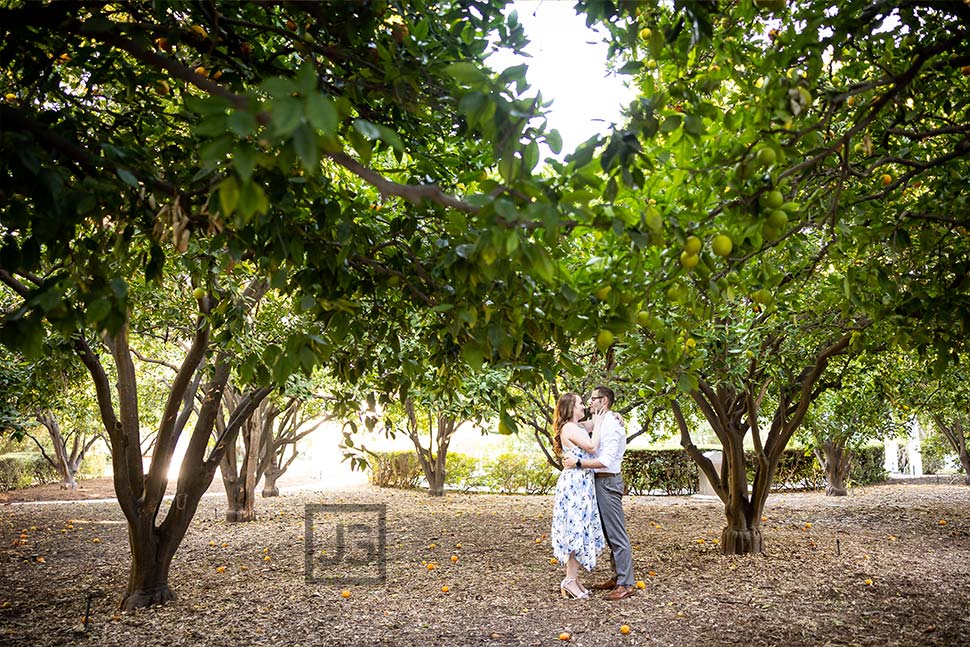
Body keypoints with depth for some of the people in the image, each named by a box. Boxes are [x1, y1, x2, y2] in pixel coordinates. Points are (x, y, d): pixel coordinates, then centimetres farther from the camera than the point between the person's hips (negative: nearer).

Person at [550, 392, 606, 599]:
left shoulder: (577, 427, 17)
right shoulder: (569, 428, -12)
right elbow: (592, 446, -19)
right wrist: (597, 424, -6)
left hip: (582, 484, 10)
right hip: (574, 483, -10)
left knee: (580, 529, 10)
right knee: (576, 529, -7)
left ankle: (573, 578, 15)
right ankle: (570, 581, -1)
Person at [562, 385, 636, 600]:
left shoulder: (611, 425, -15)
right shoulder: (600, 423, 15)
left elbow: (606, 461, -23)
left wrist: (578, 463, -22)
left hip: (607, 482, -10)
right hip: (600, 481, 10)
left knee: (617, 534, -6)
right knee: (609, 533, 15)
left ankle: (626, 584, -1)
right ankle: (617, 577, 23)